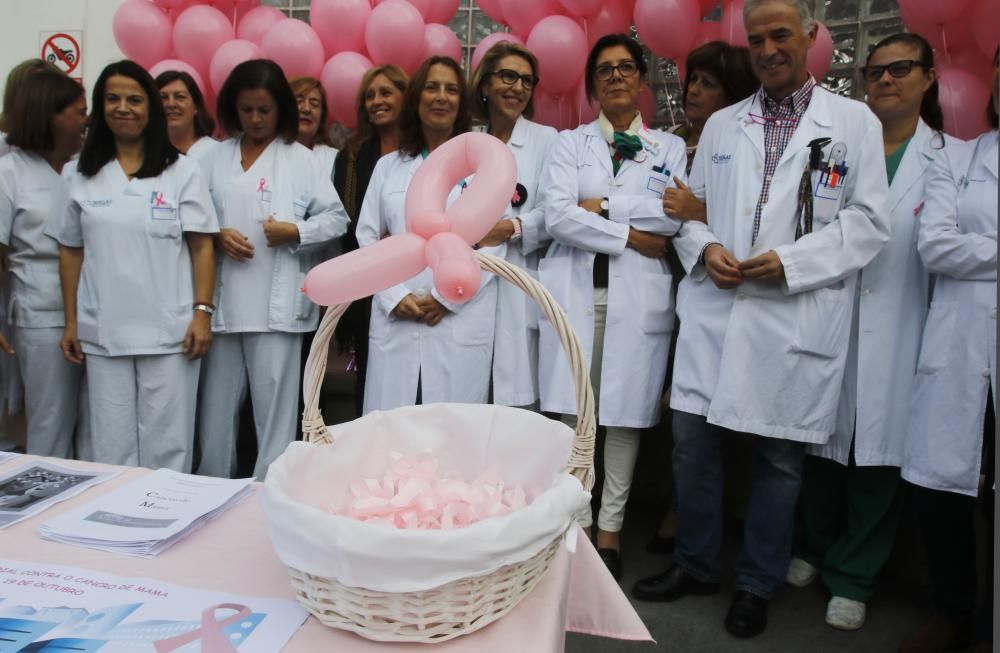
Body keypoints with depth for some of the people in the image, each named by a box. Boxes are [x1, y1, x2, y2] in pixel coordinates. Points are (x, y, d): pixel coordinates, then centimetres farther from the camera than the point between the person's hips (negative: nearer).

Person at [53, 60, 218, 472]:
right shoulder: (81, 175, 8)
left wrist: (202, 312, -9)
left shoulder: (182, 171, 2)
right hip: (103, 334, 3)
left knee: (167, 444, 4)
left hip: (169, 332, -2)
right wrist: (71, 323, 8)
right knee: (111, 444, 9)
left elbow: (201, 247, -1)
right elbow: (71, 252, 11)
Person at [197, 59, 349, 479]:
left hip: (275, 303, -3)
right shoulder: (216, 158, 11)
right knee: (217, 405, 12)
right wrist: (216, 236, -7)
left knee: (274, 407, 1)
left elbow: (336, 218, 0)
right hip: (223, 300, 3)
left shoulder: (300, 159, 2)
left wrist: (295, 232, -13)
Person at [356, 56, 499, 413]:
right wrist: (395, 296, -5)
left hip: (461, 322, -2)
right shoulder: (388, 166, 16)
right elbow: (367, 237, 10)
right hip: (396, 320, 2)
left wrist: (447, 298, -10)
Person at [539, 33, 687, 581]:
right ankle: (575, 523, 15)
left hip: (637, 296, 0)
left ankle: (610, 527, 17)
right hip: (574, 291, 0)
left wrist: (602, 206, -8)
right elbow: (557, 216, -5)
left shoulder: (669, 147, 13)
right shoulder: (570, 143, 11)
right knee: (572, 412, 0)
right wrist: (631, 237, -9)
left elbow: (672, 216, -4)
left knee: (626, 414, 2)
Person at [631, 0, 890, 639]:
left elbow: (870, 222, -1)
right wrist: (705, 248, -6)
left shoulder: (854, 122, 6)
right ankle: (695, 564, 26)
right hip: (715, 309, 3)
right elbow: (691, 206, 16)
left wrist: (790, 262, -13)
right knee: (693, 439, 4)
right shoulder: (721, 125, 15)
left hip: (798, 319, -2)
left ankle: (757, 587, 25)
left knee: (780, 456, 6)